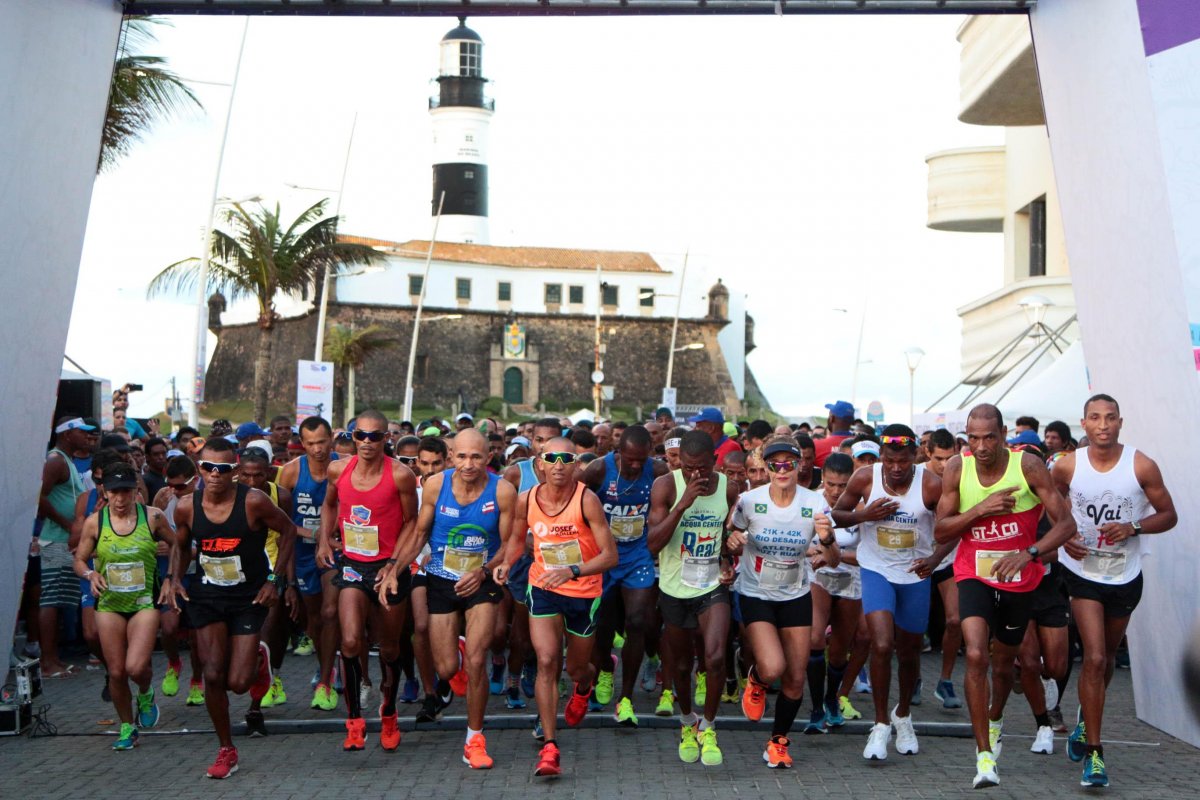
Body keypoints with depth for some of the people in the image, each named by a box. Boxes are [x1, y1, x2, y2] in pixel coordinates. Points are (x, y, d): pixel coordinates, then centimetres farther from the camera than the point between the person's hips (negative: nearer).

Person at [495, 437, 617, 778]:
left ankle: (584, 686, 54)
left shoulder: (586, 500, -21)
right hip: (543, 589, 2)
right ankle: (549, 747, -6)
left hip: (584, 593, -1)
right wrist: (507, 563, -9)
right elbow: (518, 538, 12)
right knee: (547, 661, -14)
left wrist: (572, 571, -36)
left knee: (576, 668, 14)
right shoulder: (526, 500, -9)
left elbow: (610, 555, -22)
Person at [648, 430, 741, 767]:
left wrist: (727, 562, -5)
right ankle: (687, 724, 41)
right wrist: (683, 502, -30)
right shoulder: (665, 485, -14)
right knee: (682, 664, 14)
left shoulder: (728, 489, -5)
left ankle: (708, 727, 7)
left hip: (712, 586, 1)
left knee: (715, 657, -18)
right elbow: (654, 543, -22)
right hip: (675, 588, 0)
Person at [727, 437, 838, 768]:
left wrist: (827, 540, -30)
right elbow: (731, 543, 0)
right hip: (756, 594, -2)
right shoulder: (750, 501, -15)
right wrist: (732, 543, -24)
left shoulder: (814, 503, -12)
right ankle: (756, 679, 18)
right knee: (773, 669, -20)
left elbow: (833, 561, -8)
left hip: (796, 596, 2)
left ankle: (779, 740, 30)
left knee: (796, 678, 4)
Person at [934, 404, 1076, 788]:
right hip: (974, 575, -1)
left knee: (1004, 662, 18)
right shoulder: (957, 468, -10)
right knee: (975, 655, -21)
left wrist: (1030, 552, -31)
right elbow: (941, 532, -7)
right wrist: (981, 509, -22)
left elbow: (1066, 523, -15)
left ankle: (996, 719, 51)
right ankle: (984, 755, -11)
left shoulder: (1028, 465, -14)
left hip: (1019, 579, 1)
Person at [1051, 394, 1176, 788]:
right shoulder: (1067, 466, -9)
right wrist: (1062, 537, -13)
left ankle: (1087, 718, 45)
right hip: (1082, 571, -2)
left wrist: (1133, 527, -21)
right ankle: (1094, 752, -3)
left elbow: (1168, 515, -3)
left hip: (1126, 575, 2)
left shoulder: (1142, 466, -11)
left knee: (1106, 657, 18)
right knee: (1094, 658, -12)